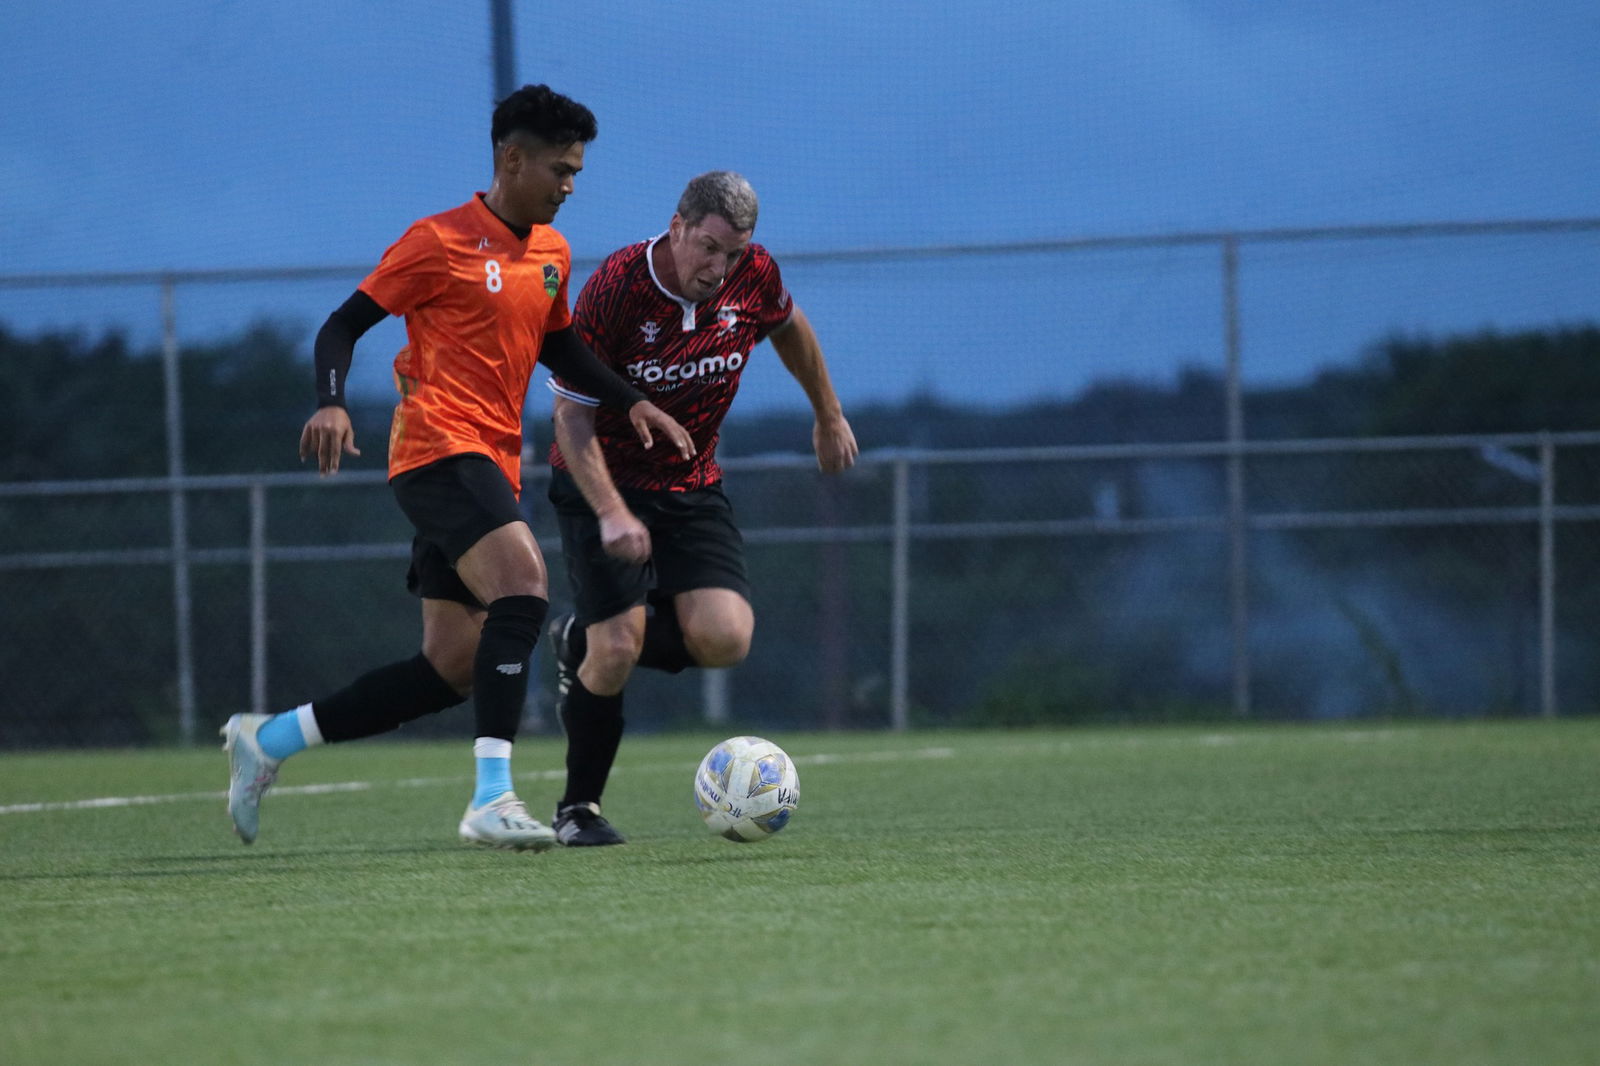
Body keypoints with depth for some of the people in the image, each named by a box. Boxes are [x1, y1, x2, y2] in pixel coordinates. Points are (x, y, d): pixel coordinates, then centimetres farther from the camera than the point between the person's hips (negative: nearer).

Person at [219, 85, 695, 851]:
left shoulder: (551, 254, 16)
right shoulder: (440, 242, -6)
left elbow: (559, 351, 30)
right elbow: (345, 325, -4)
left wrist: (630, 402, 15)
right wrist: (330, 403, -22)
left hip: (493, 464, 8)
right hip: (439, 445, -8)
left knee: (455, 668, 4)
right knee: (523, 582, -29)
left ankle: (267, 740, 17)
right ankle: (491, 799, -32)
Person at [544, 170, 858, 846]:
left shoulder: (754, 276, -10)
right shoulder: (614, 289, -23)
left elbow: (789, 329, 16)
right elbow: (572, 417, -19)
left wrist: (828, 417, 26)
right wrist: (611, 513, -31)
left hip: (691, 486, 4)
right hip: (603, 484, -4)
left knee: (725, 639, -15)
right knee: (618, 651, -16)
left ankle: (584, 642, 14)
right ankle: (577, 808, 5)